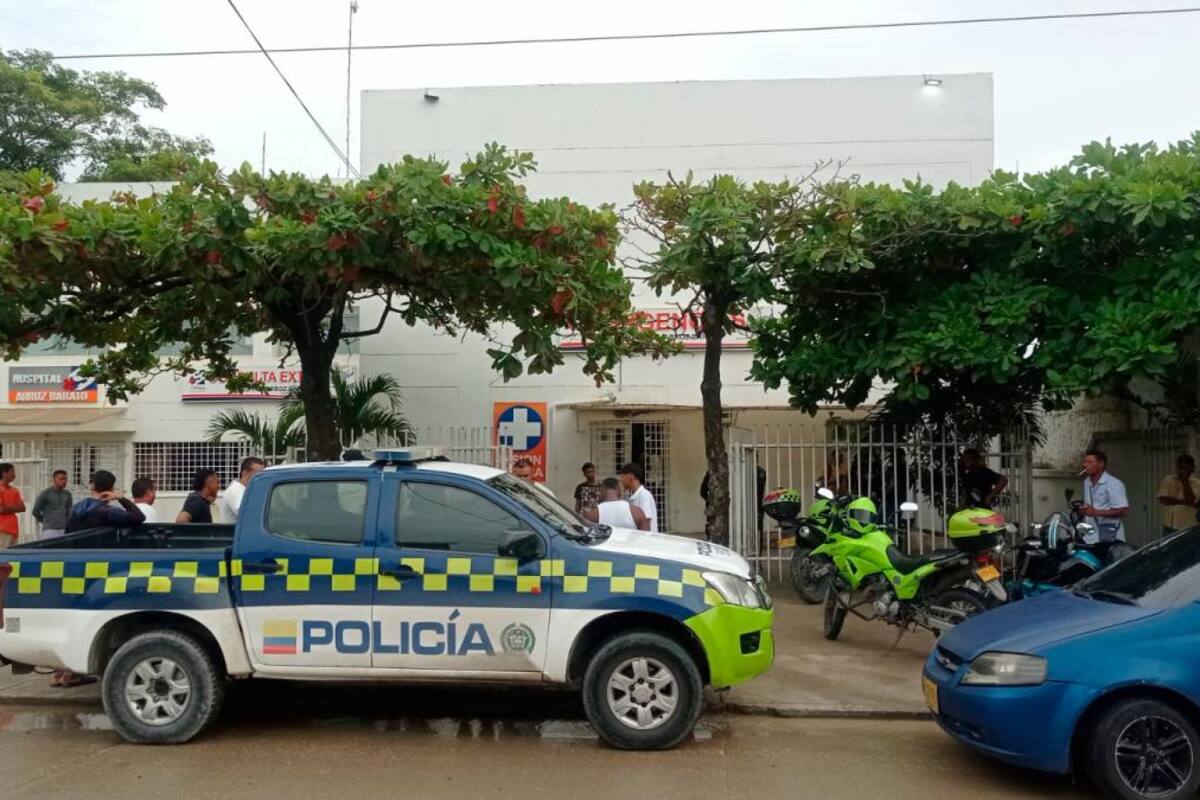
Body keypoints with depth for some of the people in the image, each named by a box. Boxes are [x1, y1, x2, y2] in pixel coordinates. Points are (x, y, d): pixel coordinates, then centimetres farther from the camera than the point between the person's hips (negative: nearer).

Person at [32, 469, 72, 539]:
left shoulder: (67, 494, 9)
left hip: (64, 529, 4)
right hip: (50, 530, -4)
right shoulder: (46, 493, -3)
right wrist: (45, 521, 11)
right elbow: (35, 511, 2)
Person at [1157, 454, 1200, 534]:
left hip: (1188, 528, -1)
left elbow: (1191, 501, -14)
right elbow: (1162, 500, -9)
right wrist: (1184, 502, -14)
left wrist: (1185, 481, -11)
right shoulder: (1168, 480, 2)